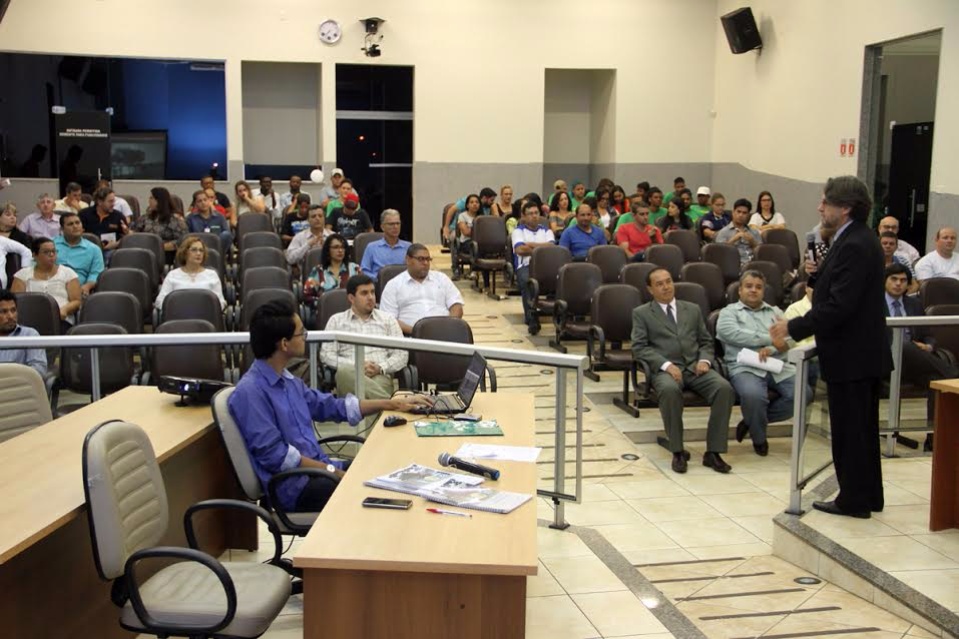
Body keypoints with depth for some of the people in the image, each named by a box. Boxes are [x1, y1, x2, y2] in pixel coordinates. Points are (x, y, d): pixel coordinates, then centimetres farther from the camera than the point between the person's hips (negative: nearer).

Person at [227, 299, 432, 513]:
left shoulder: (287, 380, 12)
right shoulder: (250, 392, -16)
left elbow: (331, 406, 21)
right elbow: (274, 455, -20)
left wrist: (393, 404, 20)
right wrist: (332, 471, -18)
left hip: (318, 470, 9)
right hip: (292, 486, -9)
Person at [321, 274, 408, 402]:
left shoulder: (388, 319, 20)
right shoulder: (336, 320, 18)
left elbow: (401, 354, 13)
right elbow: (326, 354, 7)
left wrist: (380, 368, -8)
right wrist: (356, 366, -8)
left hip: (380, 376, 0)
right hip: (350, 375, 1)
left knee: (379, 381, -40)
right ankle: (389, 402, -43)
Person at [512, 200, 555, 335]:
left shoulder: (546, 231, 26)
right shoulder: (518, 231, 18)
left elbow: (552, 247, 4)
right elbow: (520, 250, -2)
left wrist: (531, 245, 1)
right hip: (525, 266, -2)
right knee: (527, 281, -38)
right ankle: (532, 318, -42)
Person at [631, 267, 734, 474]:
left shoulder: (693, 309, 22)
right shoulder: (641, 313, 12)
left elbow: (706, 341, 21)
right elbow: (639, 347, 1)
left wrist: (704, 360, -2)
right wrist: (666, 364, -14)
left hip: (695, 367, 3)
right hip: (665, 369, -3)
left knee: (725, 388, -27)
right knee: (670, 390, -39)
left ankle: (713, 452, -21)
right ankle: (677, 451, -24)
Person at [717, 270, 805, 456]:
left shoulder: (775, 312, 26)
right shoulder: (729, 312, 14)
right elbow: (734, 334, -8)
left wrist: (771, 349, -12)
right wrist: (771, 339, -8)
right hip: (745, 367, -4)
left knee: (802, 393, -22)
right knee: (753, 395, -36)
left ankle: (752, 421, -1)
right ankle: (758, 438, -4)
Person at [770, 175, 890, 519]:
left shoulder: (855, 246, -21)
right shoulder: (855, 240, 11)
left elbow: (839, 306, -26)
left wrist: (794, 327, -21)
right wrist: (818, 274, 1)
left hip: (852, 355, -10)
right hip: (862, 352, 10)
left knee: (850, 430, 1)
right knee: (862, 429, 18)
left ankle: (854, 500, 12)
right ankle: (867, 495, 29)